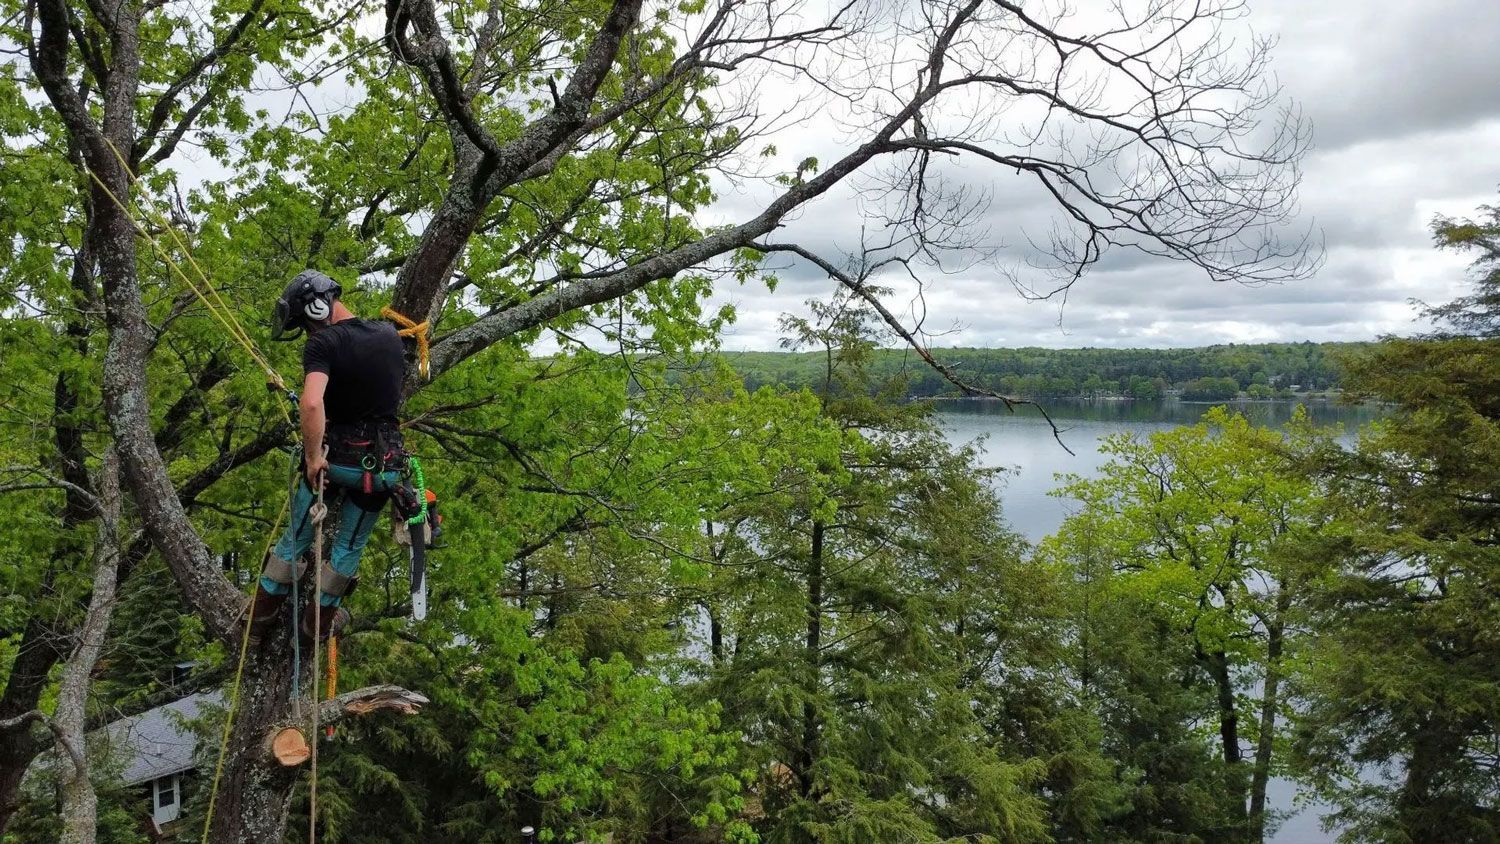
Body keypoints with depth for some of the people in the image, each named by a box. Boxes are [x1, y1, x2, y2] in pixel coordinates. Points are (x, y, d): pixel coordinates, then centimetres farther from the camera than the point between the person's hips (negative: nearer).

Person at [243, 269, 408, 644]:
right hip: (382, 463, 3)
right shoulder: (390, 334, 1)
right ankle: (320, 620, 33)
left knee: (296, 537, 18)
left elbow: (311, 403, -32)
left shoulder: (323, 343, -16)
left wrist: (313, 456, -22)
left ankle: (261, 616, 33)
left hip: (334, 456, -3)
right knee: (350, 546, 19)